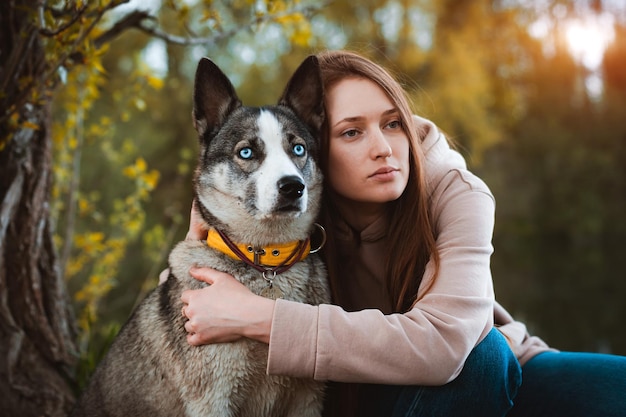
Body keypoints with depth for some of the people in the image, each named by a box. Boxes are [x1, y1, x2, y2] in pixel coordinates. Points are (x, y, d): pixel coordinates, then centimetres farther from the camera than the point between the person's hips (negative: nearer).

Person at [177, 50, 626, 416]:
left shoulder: (455, 193, -22)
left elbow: (439, 344, -39)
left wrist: (260, 317, -40)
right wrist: (202, 246, -27)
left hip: (494, 375, 1)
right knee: (476, 355, -34)